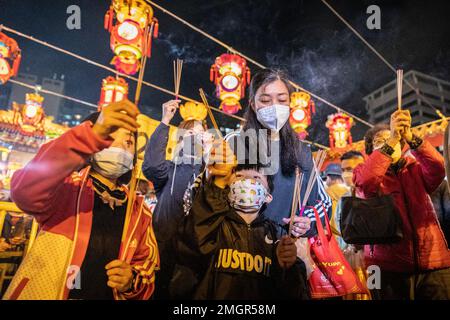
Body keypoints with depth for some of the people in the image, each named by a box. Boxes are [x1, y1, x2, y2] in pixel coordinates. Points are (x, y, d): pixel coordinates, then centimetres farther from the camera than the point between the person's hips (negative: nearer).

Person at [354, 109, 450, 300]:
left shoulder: (416, 168, 13)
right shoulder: (363, 172, 5)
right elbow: (366, 181, -19)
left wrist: (410, 137, -22)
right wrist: (390, 139, -23)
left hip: (433, 262, 3)